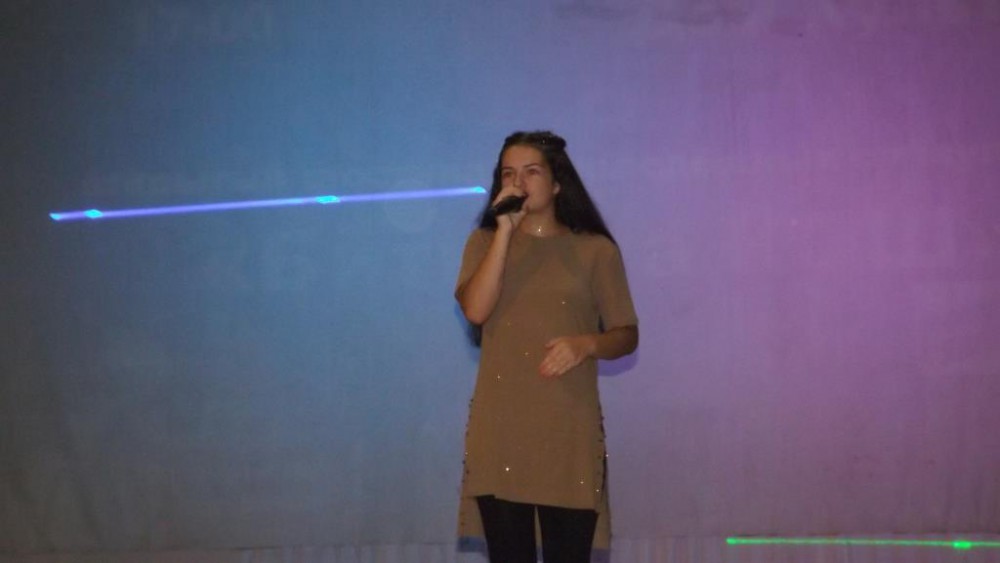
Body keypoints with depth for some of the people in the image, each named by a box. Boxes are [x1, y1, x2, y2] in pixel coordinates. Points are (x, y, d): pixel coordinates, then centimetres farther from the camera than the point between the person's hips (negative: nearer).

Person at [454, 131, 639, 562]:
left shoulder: (596, 250, 4)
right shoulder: (484, 242, 8)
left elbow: (627, 335, 7)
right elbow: (475, 311, -9)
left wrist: (587, 343, -14)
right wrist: (505, 231, -10)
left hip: (570, 429, -1)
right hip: (499, 428, 1)